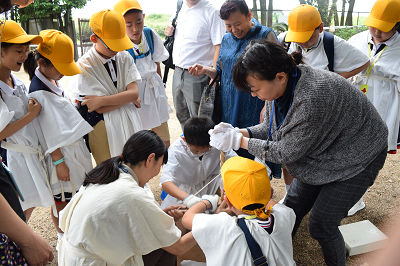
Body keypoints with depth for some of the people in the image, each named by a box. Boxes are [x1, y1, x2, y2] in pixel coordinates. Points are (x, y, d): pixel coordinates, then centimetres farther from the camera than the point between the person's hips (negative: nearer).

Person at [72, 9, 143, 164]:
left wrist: (102, 100, -18)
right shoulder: (84, 65, -13)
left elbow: (135, 92, -11)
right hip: (103, 127, -4)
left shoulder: (124, 57, 1)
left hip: (129, 122, 4)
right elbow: (101, 109, -17)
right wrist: (129, 98, -9)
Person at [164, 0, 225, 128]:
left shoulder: (211, 12, -12)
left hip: (196, 75, -7)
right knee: (181, 114, 21)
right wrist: (169, 31, 5)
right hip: (177, 72, 7)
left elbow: (219, 46, -17)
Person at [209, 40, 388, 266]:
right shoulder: (281, 85, -14)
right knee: (291, 209, 10)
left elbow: (287, 152, -28)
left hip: (357, 158, -7)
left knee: (321, 224, -5)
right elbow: (271, 128, -1)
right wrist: (240, 132, -18)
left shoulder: (312, 98, -40)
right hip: (320, 155, 8)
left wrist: (240, 141, -24)